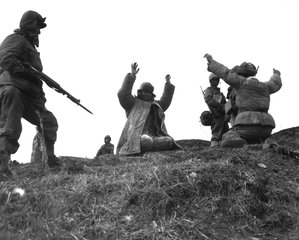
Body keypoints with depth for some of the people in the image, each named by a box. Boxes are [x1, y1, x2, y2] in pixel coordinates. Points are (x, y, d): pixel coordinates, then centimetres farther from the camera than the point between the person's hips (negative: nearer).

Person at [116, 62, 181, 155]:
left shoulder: (153, 105, 33)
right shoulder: (133, 103, 14)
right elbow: (123, 94, -3)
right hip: (138, 136, -6)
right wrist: (132, 76, -9)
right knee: (146, 141, -42)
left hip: (154, 136, 6)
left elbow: (165, 102, 43)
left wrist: (168, 84, 37)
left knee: (169, 141, -24)